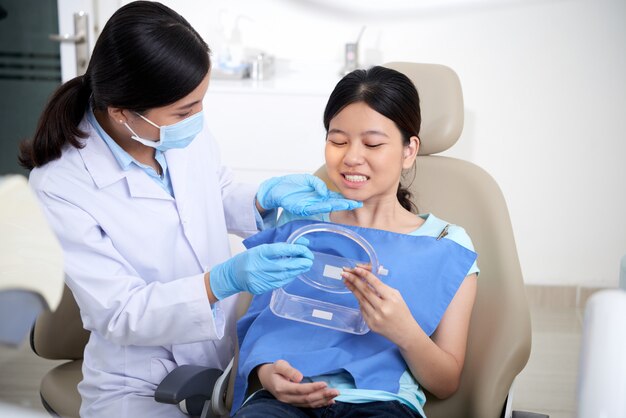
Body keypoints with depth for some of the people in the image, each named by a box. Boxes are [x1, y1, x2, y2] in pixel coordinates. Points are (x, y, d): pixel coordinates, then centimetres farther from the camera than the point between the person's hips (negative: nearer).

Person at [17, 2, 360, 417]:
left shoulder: (186, 129, -9)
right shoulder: (60, 186, -21)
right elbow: (119, 314, -20)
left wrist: (268, 198, -9)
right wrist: (225, 280, -32)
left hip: (228, 351, 4)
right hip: (139, 384, -4)